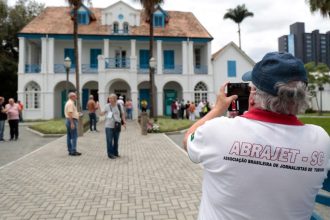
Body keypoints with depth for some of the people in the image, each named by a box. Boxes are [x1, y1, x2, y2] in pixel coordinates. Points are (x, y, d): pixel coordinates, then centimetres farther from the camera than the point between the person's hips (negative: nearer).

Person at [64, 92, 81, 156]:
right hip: (72, 120, -11)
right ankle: (73, 151, -7)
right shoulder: (71, 103, -15)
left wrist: (76, 113, 19)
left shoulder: (68, 102, 18)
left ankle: (70, 151, 15)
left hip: (68, 120, 11)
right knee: (74, 137, -8)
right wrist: (72, 123, -25)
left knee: (69, 136, 10)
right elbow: (70, 113, -23)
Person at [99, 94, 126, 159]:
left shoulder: (119, 106, 1)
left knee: (116, 140, 11)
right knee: (109, 141, -2)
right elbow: (101, 114, 1)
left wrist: (124, 122, 5)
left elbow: (122, 114, 10)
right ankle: (110, 154, 7)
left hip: (117, 126, 2)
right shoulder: (107, 106, -1)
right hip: (109, 126, -2)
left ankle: (115, 153, 25)